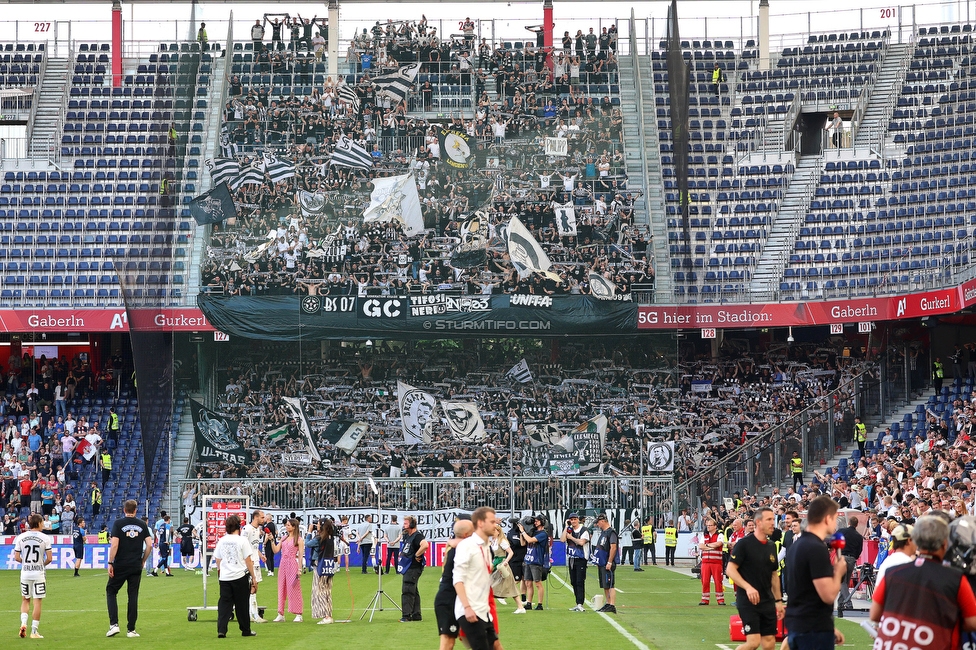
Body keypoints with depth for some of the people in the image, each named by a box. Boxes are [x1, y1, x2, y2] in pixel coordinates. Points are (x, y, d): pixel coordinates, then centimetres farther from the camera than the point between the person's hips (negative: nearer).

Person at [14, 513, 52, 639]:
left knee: (25, 600, 18)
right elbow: (49, 558, -8)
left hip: (25, 572, 3)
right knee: (37, 602, 3)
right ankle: (34, 631, 3)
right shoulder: (45, 538, -6)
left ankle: (23, 623, -3)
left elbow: (17, 557, 0)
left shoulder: (21, 537, 1)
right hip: (38, 573, -3)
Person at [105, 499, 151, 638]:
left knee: (111, 591, 11)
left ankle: (114, 624, -2)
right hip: (136, 566, 2)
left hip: (120, 566, -2)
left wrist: (110, 563, -8)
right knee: (133, 596, 6)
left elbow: (114, 544, -12)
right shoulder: (142, 524, 4)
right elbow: (149, 545, 1)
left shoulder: (118, 523, -5)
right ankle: (131, 630, 7)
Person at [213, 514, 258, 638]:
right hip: (240, 577, -3)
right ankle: (246, 630, 18)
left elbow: (218, 561, 12)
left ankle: (221, 630, -9)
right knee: (242, 604, 7)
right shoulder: (242, 541, -5)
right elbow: (248, 561, -4)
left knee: (224, 604, 3)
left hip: (224, 577, 3)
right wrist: (253, 578, 2)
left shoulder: (221, 541, 6)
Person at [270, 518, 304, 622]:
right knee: (281, 589, 7)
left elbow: (301, 555, -6)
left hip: (292, 564, -6)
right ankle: (281, 614, 12)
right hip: (282, 564, 6)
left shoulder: (299, 539, -4)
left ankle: (298, 614, 2)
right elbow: (275, 550, 7)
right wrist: (272, 541, -5)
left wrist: (300, 569, -12)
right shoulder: (284, 538, 13)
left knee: (294, 589, -4)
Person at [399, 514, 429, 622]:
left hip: (413, 568, -10)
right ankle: (416, 615, 20)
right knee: (413, 591, 14)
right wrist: (401, 554, 16)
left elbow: (425, 545, -37)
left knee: (407, 591, -11)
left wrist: (417, 555, -26)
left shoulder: (417, 536, -18)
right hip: (407, 567, 10)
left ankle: (406, 615, -9)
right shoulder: (406, 535, 12)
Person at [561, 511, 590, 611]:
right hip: (571, 559, 7)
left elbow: (581, 542, -19)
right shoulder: (568, 530, 11)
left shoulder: (584, 530, -6)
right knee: (573, 582, 8)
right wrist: (566, 527, -3)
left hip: (580, 559, -7)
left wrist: (571, 537, -9)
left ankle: (580, 604, -14)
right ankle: (578, 604, 14)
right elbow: (562, 540, -4)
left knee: (580, 582, -11)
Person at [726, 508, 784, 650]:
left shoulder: (771, 547, 11)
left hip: (767, 602, 7)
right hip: (747, 601, -7)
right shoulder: (744, 544, -9)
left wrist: (778, 600, 16)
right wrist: (748, 587, -26)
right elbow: (730, 569, -14)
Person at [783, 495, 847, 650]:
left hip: (796, 624, 9)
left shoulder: (797, 544, 12)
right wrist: (839, 572, -3)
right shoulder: (817, 549, -17)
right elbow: (828, 595, -22)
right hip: (814, 628, -9)